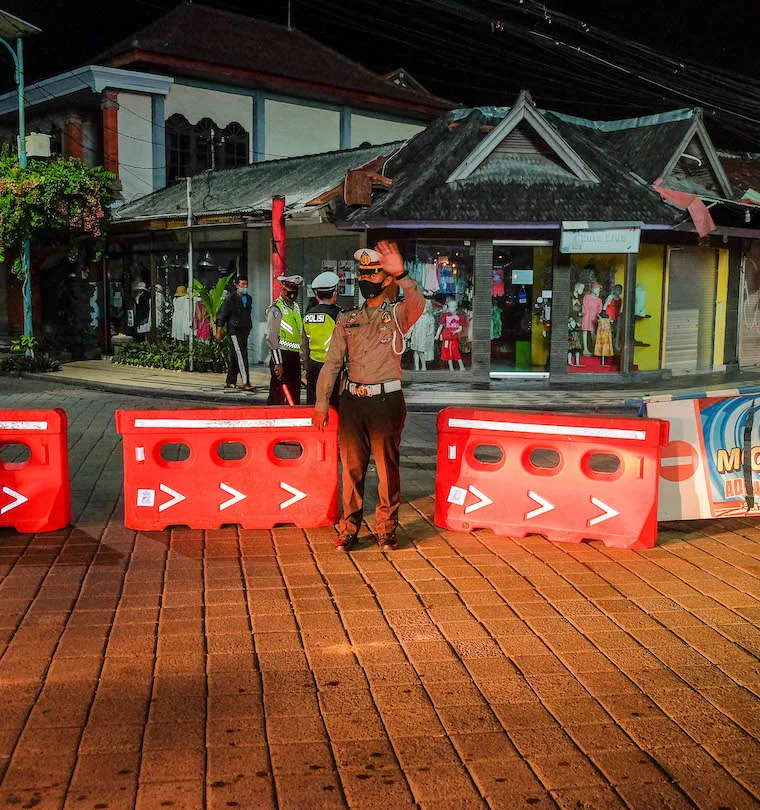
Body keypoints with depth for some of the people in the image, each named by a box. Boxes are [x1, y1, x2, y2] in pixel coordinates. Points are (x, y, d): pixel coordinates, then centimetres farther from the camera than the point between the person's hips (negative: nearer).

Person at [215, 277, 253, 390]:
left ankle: (230, 382, 20)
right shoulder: (230, 299, -6)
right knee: (241, 356, -14)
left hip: (244, 332, 7)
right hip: (234, 331, -7)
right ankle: (245, 383, -17)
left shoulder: (249, 299, 14)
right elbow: (222, 315, -5)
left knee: (235, 357, 12)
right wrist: (219, 331, -9)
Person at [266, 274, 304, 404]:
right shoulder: (276, 309, -9)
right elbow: (272, 338, -14)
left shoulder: (296, 306, 16)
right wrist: (278, 363, -18)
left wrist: (302, 356, 20)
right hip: (282, 356, -8)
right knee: (278, 397, -7)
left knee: (295, 397, 13)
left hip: (295, 357, 8)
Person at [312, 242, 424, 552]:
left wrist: (401, 276, -40)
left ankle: (386, 529, 15)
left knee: (388, 468, 3)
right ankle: (348, 529, 16)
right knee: (352, 467, 7)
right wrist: (321, 404, 5)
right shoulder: (347, 319, 14)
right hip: (352, 399, 3)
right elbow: (332, 362, 12)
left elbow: (417, 305, -22)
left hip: (386, 401, -3)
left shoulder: (397, 314, 3)